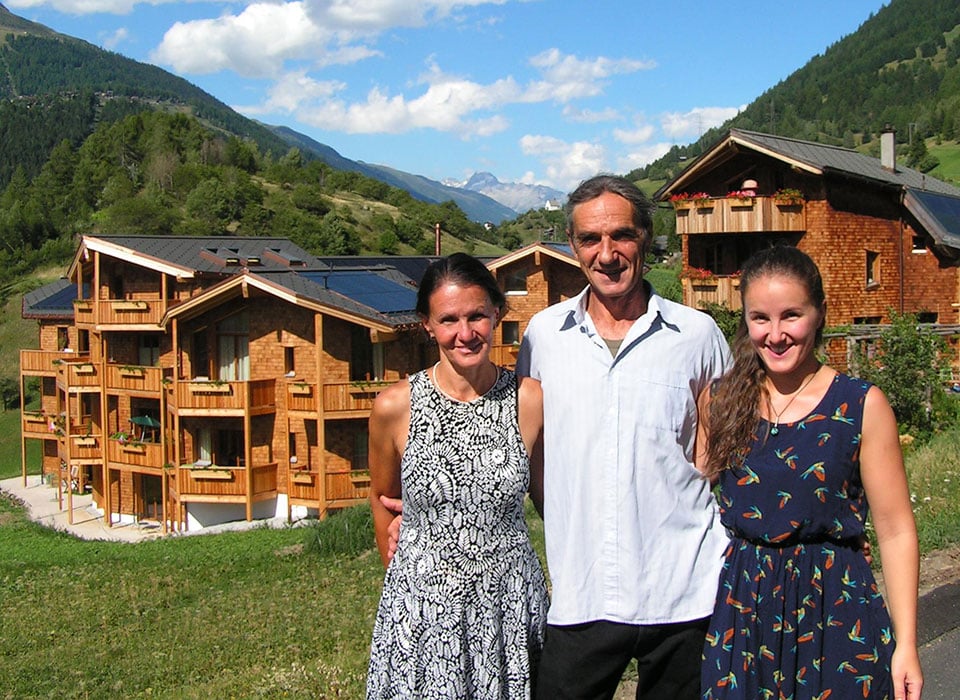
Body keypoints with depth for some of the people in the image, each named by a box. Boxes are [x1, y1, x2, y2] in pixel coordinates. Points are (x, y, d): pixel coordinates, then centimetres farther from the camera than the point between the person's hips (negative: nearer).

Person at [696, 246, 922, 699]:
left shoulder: (862, 406, -6)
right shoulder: (719, 401, 2)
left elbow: (896, 531, -5)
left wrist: (906, 644, -7)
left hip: (835, 612, -2)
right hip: (739, 610, 2)